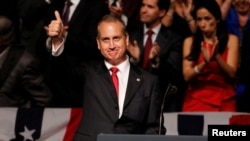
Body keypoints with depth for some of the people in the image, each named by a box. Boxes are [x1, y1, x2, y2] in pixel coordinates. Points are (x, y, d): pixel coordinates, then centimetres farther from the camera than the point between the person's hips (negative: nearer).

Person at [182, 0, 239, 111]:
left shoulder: (231, 40, 2)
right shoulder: (190, 41, 4)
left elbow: (231, 74, -7)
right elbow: (187, 76, -6)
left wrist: (217, 56, -24)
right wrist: (205, 63, -23)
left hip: (224, 102, 0)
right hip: (195, 101, 0)